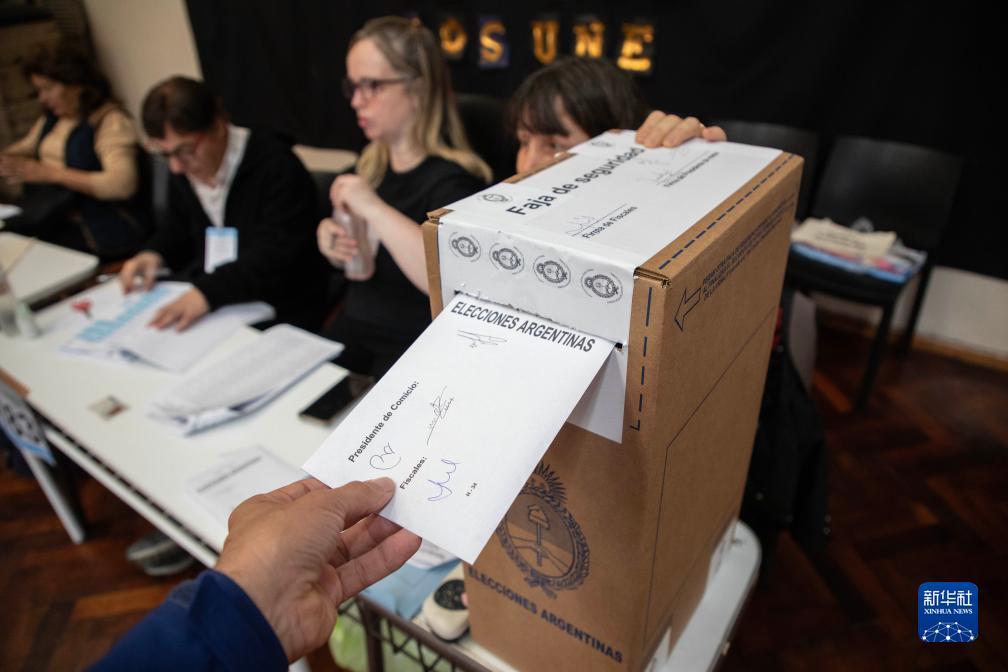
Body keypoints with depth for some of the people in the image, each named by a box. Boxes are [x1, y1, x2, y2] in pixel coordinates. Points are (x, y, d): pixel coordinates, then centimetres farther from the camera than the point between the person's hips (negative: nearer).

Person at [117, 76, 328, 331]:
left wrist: (209, 291, -34)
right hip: (200, 302, 7)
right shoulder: (184, 169, 8)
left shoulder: (276, 167, -17)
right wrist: (154, 254, 2)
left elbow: (275, 254, -25)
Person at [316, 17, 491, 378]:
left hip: (416, 350, -6)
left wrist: (374, 209, -30)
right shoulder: (371, 162, 5)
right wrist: (330, 241, -2)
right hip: (353, 328, 7)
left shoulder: (450, 179, -17)